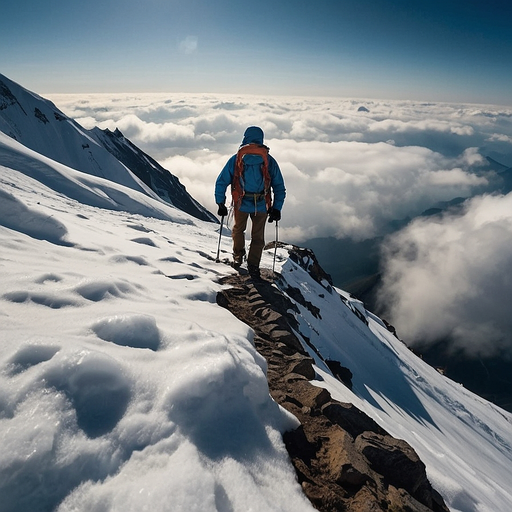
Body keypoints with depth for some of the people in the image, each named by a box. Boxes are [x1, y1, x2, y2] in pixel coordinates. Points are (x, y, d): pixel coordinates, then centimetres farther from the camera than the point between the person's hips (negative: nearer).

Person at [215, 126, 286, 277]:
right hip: (262, 206, 0)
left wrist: (221, 204, 5)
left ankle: (238, 256, 30)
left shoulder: (236, 159, -1)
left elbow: (221, 182, -1)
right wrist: (276, 208, 5)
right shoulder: (269, 160, 0)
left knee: (238, 229, 27)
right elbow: (279, 187, 1)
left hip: (241, 204, 0)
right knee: (258, 236, 15)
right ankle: (253, 267, 12)